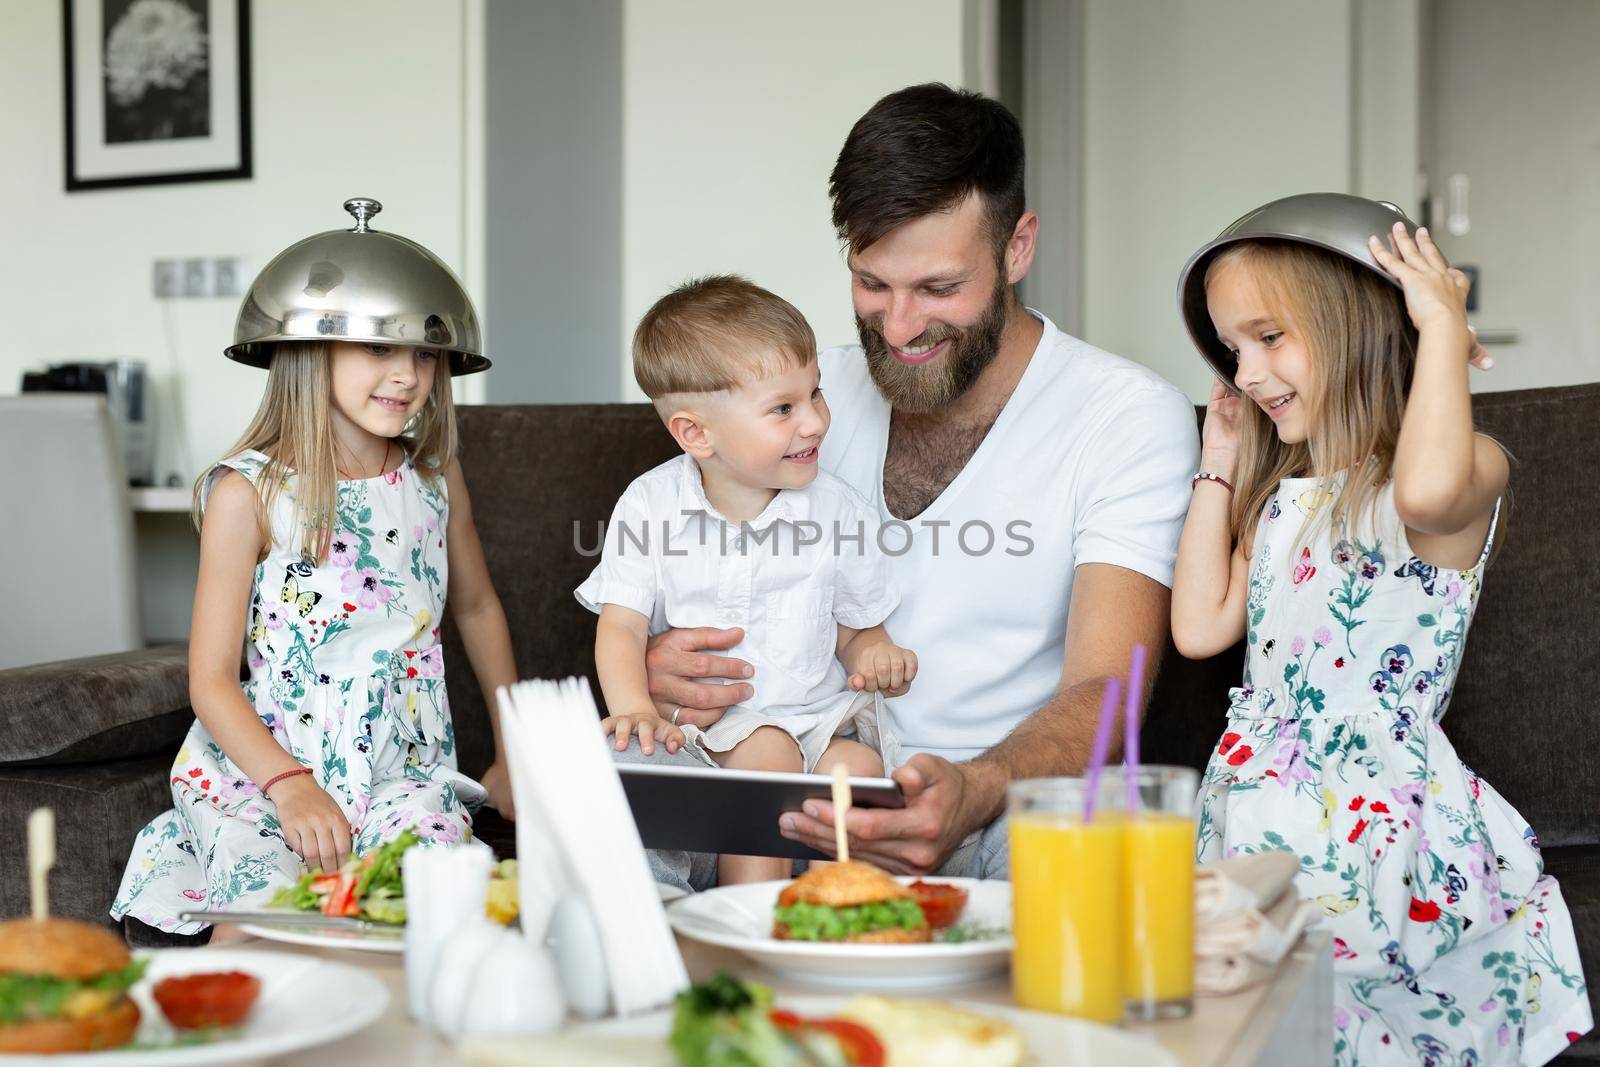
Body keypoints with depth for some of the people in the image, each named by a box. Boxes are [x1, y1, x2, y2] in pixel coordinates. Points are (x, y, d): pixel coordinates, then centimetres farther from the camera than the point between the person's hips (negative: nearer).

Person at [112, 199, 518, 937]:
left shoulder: (436, 477, 5)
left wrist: (512, 755, 24)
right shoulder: (249, 493, -8)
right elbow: (210, 681, -7)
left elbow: (476, 605, 22)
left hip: (407, 776, 3)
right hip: (260, 776, -3)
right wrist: (291, 786, -22)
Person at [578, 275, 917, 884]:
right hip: (696, 722, -1)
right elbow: (622, 627, -3)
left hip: (816, 715, 2)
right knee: (766, 752, -31)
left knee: (855, 765, -28)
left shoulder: (839, 511, 2)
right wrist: (635, 708, -21)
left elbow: (858, 629, 12)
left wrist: (875, 656, -12)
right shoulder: (650, 506, -1)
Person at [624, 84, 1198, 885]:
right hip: (812, 791, 4)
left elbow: (1103, 691, -16)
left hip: (1003, 816, -3)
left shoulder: (1132, 421, -7)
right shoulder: (813, 395, 7)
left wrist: (971, 794, -39)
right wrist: (659, 664, -17)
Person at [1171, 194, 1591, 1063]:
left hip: (1373, 825, -6)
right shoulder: (1281, 492, 16)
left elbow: (1428, 489, -33)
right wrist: (1220, 464, 15)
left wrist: (1445, 325, -18)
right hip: (1255, 820, 6)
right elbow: (1201, 627, 9)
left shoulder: (1469, 467, -7)